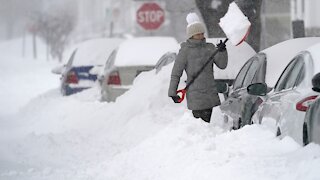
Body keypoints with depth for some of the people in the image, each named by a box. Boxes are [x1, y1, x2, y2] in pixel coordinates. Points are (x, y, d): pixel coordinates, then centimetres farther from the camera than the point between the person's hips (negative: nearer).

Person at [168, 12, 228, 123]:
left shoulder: (210, 47, 10)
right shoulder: (185, 51, -3)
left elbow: (222, 65, 4)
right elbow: (176, 73, -1)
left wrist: (222, 51, -13)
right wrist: (172, 92, -5)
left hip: (210, 93, 5)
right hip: (195, 95, -5)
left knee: (206, 122, 7)